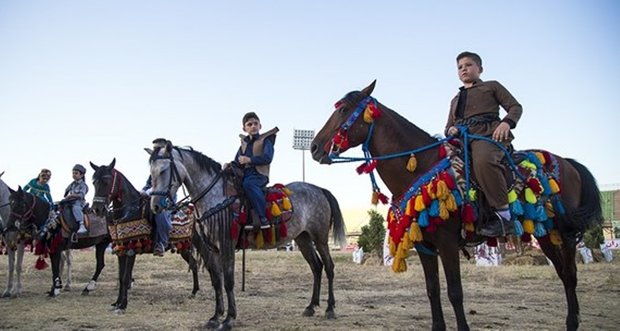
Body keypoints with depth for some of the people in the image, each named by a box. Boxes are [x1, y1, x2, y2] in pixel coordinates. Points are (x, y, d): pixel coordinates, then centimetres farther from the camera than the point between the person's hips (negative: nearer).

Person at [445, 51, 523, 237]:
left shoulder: (492, 86, 20)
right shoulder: (455, 100, 34)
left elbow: (515, 107, 12)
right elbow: (449, 125, 31)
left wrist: (507, 123, -10)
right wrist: (450, 130, 4)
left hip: (488, 135, -6)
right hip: (461, 139, 7)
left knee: (483, 160, -39)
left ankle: (503, 215, -36)